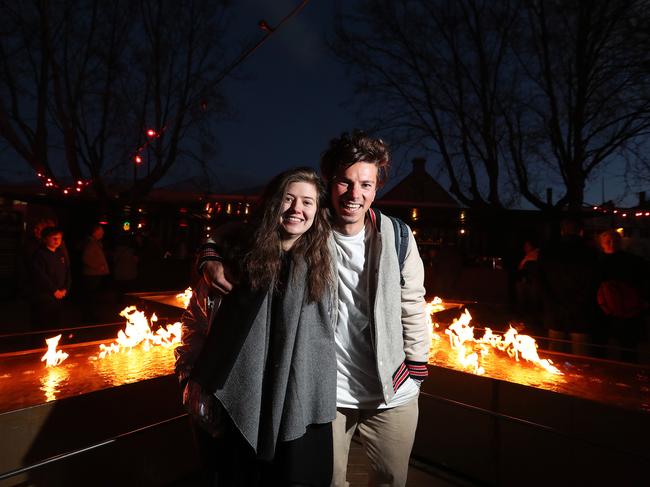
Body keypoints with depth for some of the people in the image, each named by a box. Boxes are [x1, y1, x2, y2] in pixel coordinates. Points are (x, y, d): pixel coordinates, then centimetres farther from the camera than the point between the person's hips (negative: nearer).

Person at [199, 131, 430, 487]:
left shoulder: (398, 236, -8)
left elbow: (412, 305, 1)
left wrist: (416, 367, 1)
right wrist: (212, 262, -20)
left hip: (391, 393, 2)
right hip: (325, 391, -1)